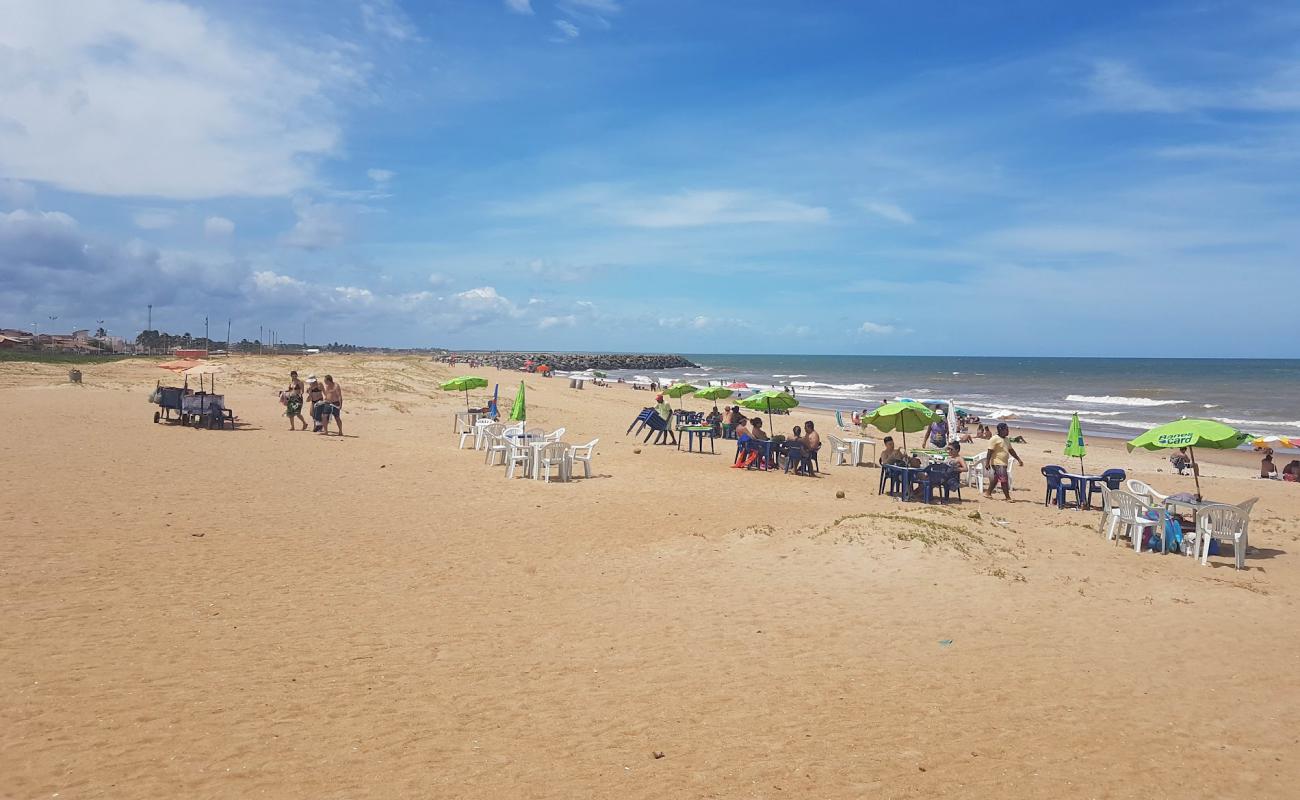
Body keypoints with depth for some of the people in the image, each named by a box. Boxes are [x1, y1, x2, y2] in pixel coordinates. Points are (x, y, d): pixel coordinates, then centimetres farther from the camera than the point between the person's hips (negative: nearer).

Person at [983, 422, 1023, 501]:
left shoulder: (1006, 439, 15)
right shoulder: (995, 439, -12)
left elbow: (1011, 450, 24)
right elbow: (990, 451, -16)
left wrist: (1018, 459, 22)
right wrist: (987, 463, -21)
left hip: (1004, 464, 9)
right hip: (997, 464, -9)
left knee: (996, 479, 16)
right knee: (1004, 480, -10)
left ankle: (988, 493, 27)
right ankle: (1008, 498, -7)